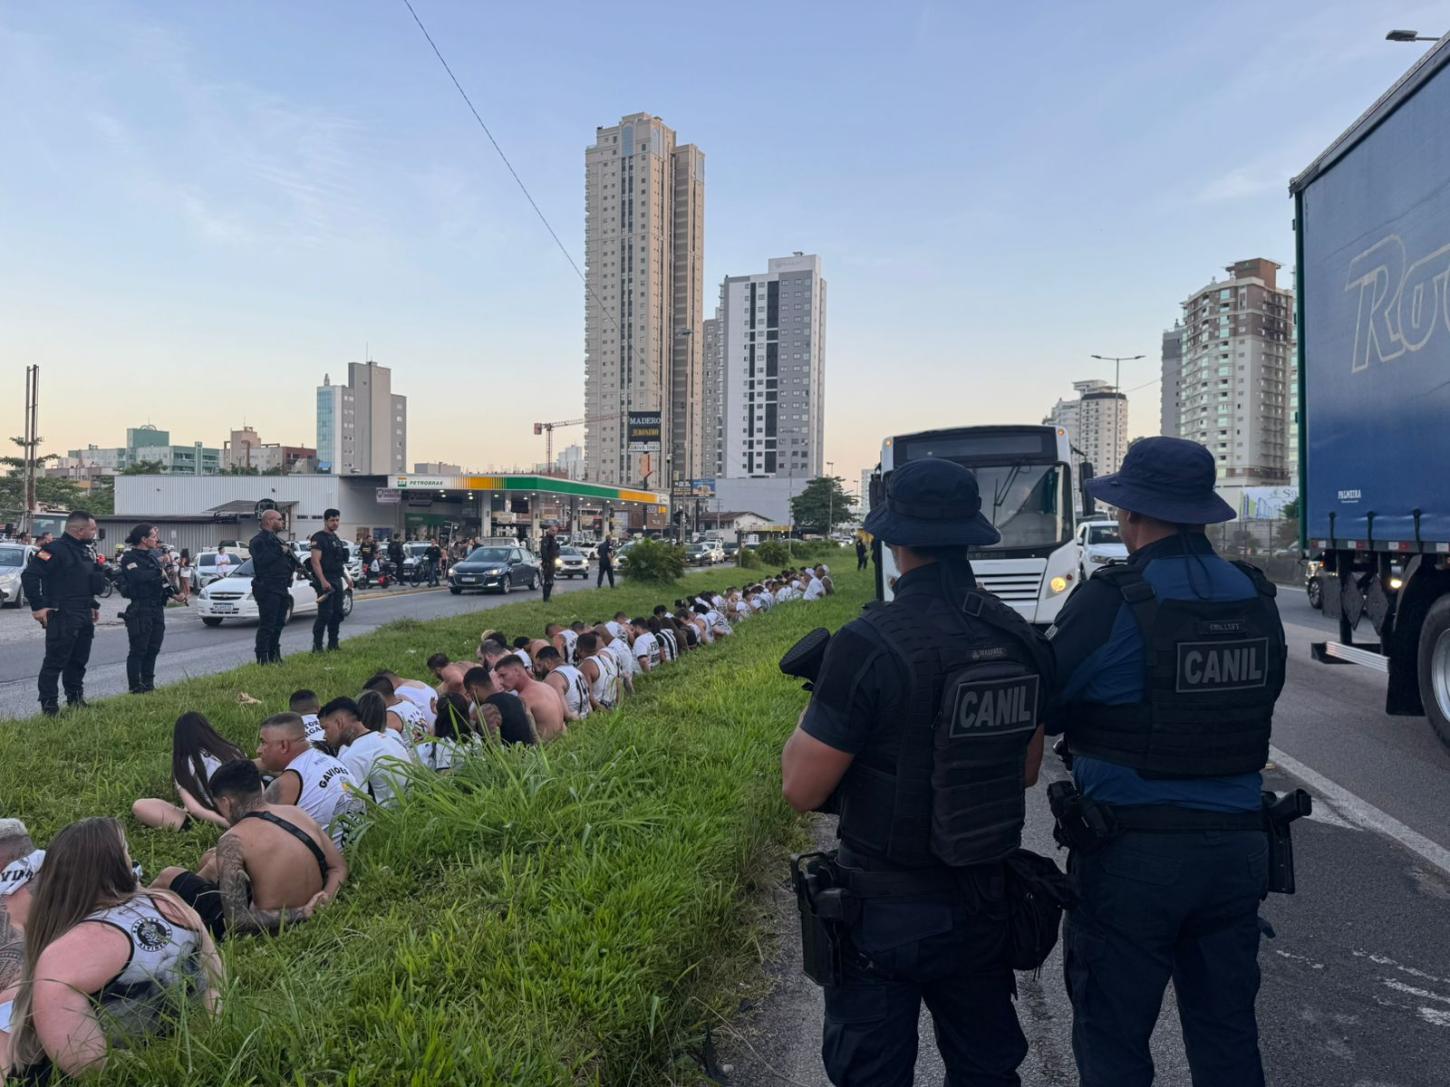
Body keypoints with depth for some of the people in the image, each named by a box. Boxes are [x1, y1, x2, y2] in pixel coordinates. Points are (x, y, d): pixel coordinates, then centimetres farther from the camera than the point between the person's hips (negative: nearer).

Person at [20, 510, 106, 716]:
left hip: (85, 616, 9)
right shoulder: (56, 550, -15)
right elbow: (29, 575, -20)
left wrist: (93, 605, 19)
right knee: (55, 661, -4)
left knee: (79, 660, 16)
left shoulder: (86, 551, 14)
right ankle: (49, 706, 2)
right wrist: (37, 607, -19)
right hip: (62, 616, -9)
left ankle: (75, 698, 28)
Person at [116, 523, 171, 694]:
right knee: (138, 650, -3)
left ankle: (148, 684, 20)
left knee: (153, 649, 11)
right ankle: (135, 687, 3)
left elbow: (161, 580, 19)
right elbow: (139, 577, -23)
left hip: (157, 609, 8)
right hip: (140, 609, -8)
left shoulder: (152, 556, 15)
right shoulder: (129, 558, -8)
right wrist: (159, 574, -10)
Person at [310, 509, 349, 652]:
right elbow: (315, 561, -17)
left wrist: (346, 577, 22)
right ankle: (317, 646, -8)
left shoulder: (336, 538, 18)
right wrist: (323, 581, -26)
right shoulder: (319, 538, -8)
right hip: (326, 582, -9)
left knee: (337, 614, 10)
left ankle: (333, 644, 18)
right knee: (324, 614, -12)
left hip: (337, 581, 9)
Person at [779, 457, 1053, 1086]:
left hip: (886, 910, -5)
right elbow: (1026, 770, 10)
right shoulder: (1020, 638, -3)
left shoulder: (868, 645, -23)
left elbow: (801, 789, -18)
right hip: (985, 904, 6)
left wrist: (811, 714, 0)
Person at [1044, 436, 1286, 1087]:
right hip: (1237, 846, 6)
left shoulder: (1109, 605, -17)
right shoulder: (1257, 600, 2)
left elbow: (1039, 715, -11)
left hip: (1133, 854, -6)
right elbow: (1258, 702, 11)